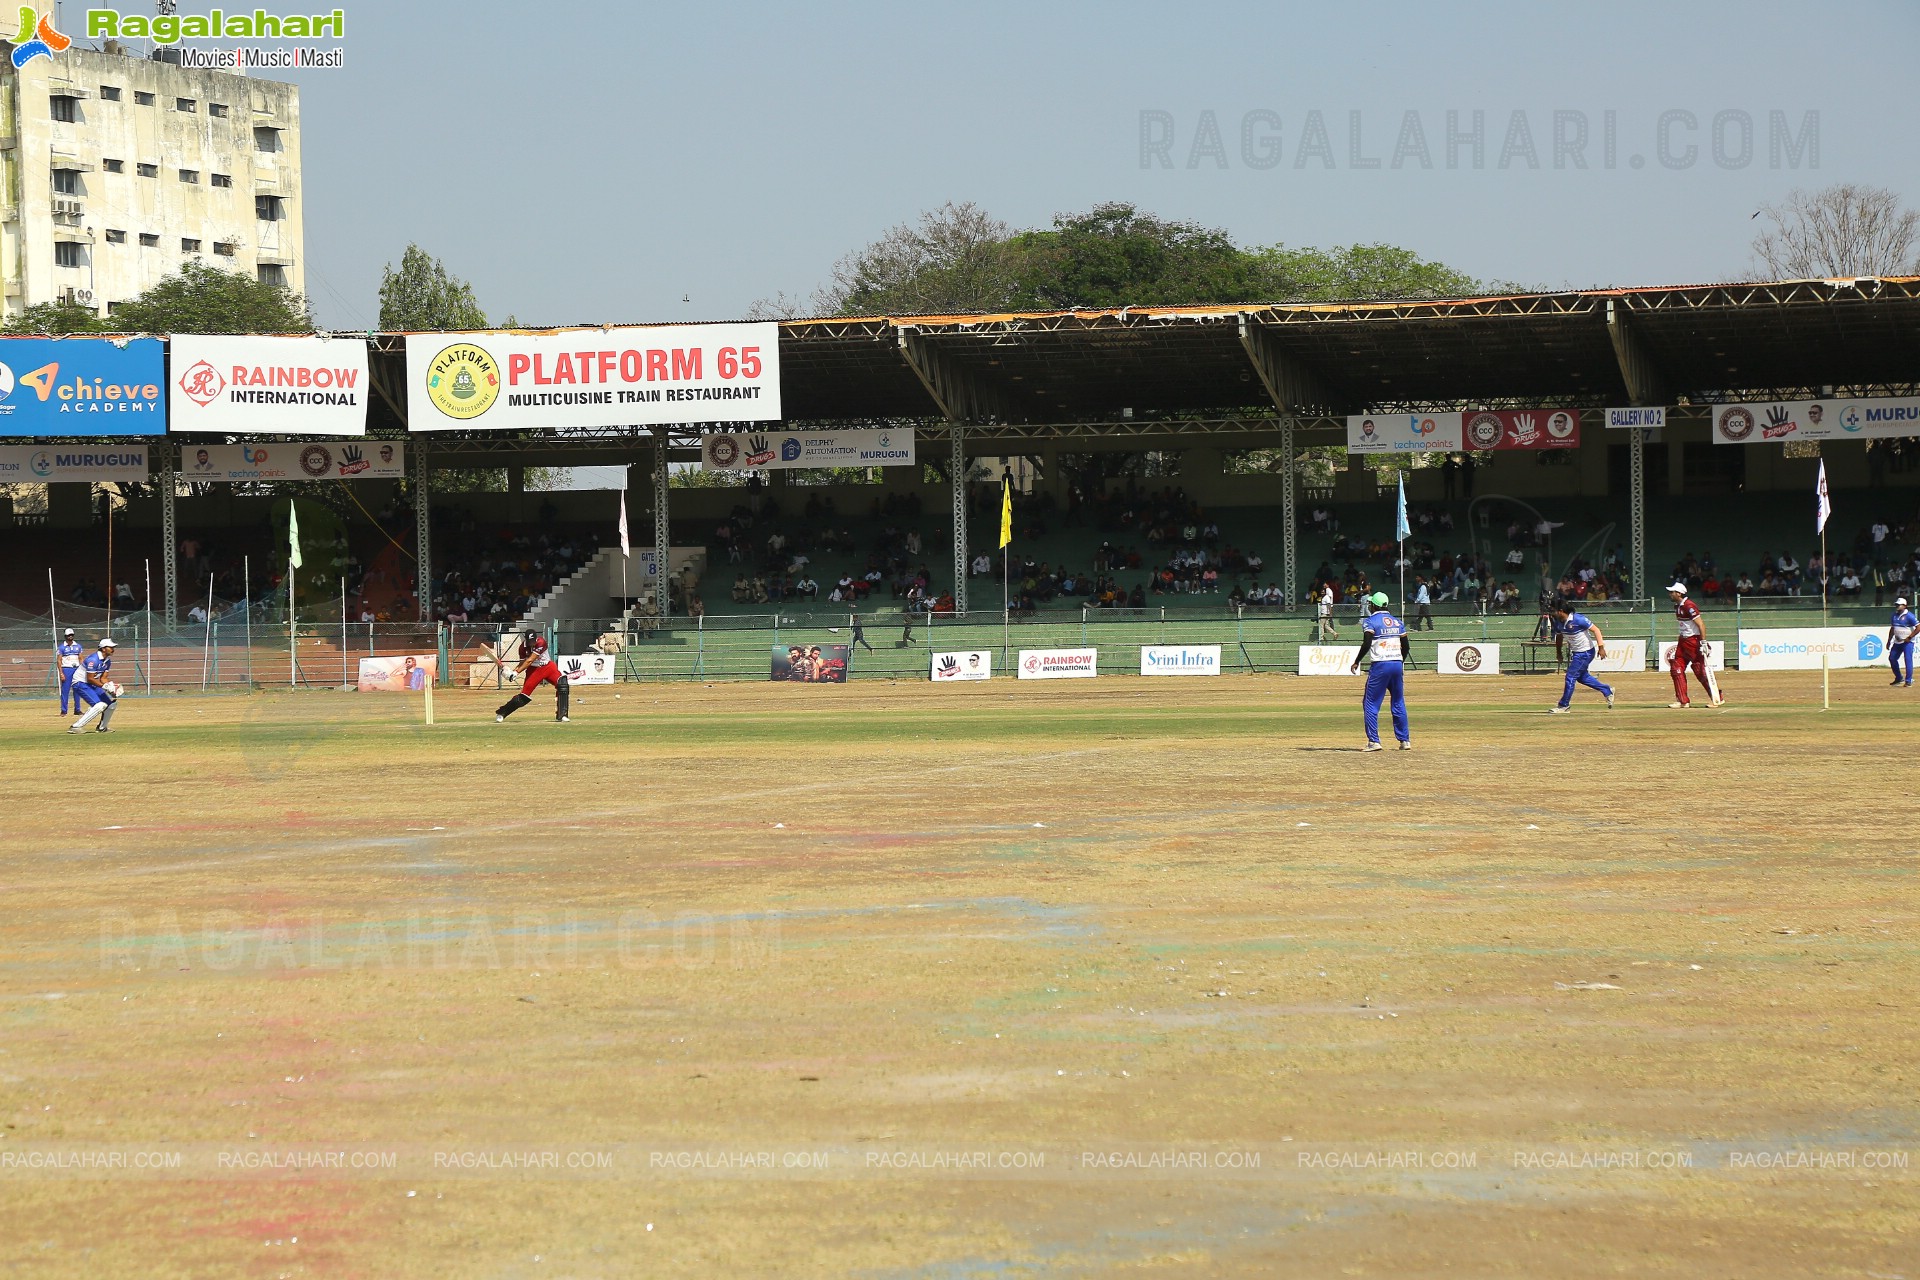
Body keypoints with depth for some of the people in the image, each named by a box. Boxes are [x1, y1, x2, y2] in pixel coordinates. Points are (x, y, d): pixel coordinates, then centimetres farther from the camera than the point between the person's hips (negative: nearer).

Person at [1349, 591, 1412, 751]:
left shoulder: (1370, 621, -4)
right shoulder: (1398, 622, 13)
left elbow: (1367, 644, -15)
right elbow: (1405, 646, 14)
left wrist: (1356, 662, -5)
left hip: (1380, 666, -6)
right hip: (1397, 665, 6)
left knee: (1370, 703, 0)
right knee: (1399, 703, 13)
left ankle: (1374, 741, -9)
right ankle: (1405, 740, 12)